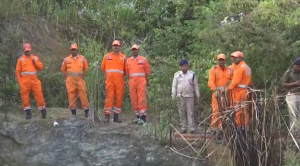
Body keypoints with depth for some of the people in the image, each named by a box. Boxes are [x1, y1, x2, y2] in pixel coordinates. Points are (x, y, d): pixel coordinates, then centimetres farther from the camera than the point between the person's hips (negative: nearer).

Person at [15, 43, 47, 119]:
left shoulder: (35, 57, 12)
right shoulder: (21, 59, 6)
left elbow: (40, 67, 10)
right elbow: (17, 71, 3)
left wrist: (35, 62, -7)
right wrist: (19, 82, -3)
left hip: (34, 80, 1)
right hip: (24, 81, -1)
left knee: (39, 95, -2)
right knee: (25, 97, 0)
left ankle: (43, 111, 9)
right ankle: (28, 113, 9)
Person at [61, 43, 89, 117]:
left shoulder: (82, 58, 5)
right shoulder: (66, 59, 5)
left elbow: (86, 68, 16)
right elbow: (63, 69, 16)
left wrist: (83, 75, 11)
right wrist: (67, 76, 11)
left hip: (80, 80, 0)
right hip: (70, 80, 1)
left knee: (83, 95, -4)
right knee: (71, 96, 1)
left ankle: (86, 111, 2)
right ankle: (73, 112, 9)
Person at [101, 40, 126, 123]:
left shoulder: (123, 57, 9)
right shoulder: (107, 56, 9)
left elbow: (125, 69, 12)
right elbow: (103, 67, 13)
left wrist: (121, 75, 6)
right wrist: (108, 74, 12)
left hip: (119, 81, 1)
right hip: (109, 81, -1)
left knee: (119, 98, 2)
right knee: (109, 97, -6)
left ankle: (116, 116, 9)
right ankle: (107, 116, -3)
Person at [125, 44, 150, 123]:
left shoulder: (143, 59, 5)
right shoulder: (128, 60, 12)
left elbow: (147, 71, 10)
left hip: (141, 81, -3)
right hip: (131, 82, 3)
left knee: (141, 99, -10)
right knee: (133, 99, 2)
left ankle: (143, 116, -11)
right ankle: (138, 116, 10)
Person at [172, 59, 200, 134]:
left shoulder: (192, 74, 5)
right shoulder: (177, 75, 6)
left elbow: (196, 86, 8)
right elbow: (174, 86, 7)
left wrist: (198, 96, 7)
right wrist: (173, 97, 2)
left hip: (189, 96, -1)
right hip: (180, 97, 1)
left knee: (190, 113, -4)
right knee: (182, 113, 3)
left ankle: (192, 129, -5)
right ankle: (184, 128, 10)